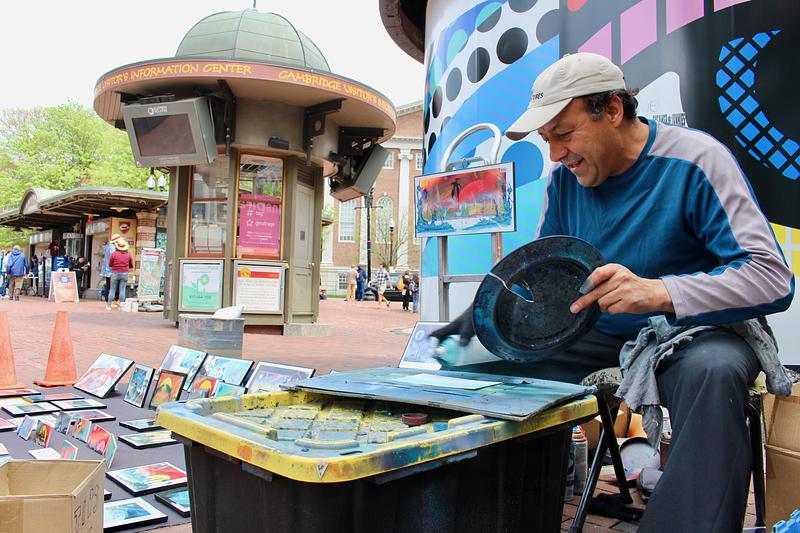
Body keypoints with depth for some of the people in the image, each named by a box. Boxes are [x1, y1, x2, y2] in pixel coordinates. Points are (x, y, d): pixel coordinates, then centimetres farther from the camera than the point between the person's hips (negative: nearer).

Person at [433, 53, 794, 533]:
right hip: (603, 335, 5)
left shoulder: (695, 160, -16)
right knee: (490, 356, -9)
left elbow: (773, 278, -22)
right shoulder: (565, 178, -1)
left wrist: (657, 293, -39)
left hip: (696, 331, -4)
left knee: (711, 372, -39)